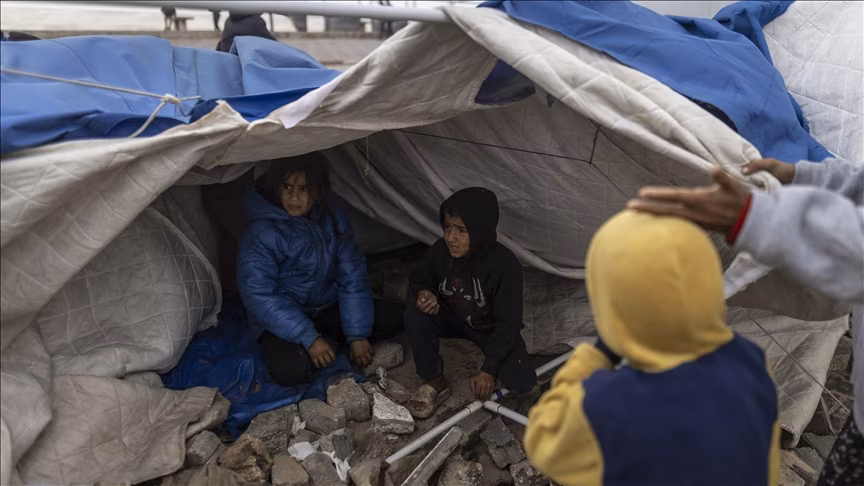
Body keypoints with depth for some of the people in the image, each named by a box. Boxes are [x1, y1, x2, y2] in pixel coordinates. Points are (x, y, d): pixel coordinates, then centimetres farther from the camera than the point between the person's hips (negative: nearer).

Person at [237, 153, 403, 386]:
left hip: (328, 309, 4)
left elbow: (353, 277, -6)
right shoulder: (261, 234, -21)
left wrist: (357, 335, -11)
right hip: (282, 320, -4)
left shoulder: (333, 220, -7)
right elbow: (258, 296, -23)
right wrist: (309, 337, -27)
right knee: (291, 370, -33)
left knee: (395, 316, -10)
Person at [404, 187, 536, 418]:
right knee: (414, 316, -27)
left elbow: (508, 323, -24)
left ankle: (488, 357, 15)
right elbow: (420, 278, 1)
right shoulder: (440, 250, -20)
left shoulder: (505, 265, -31)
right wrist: (425, 293, -25)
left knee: (522, 383, -18)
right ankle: (435, 383, -9)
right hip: (454, 318, 3)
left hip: (492, 329, -2)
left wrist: (488, 370, -24)